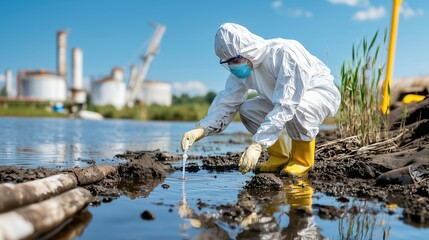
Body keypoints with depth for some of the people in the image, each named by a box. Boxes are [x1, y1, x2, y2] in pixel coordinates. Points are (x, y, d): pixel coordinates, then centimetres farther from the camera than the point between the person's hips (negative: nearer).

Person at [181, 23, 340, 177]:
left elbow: (285, 106, -40)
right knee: (247, 110, -11)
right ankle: (280, 157, 5)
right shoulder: (242, 67, -11)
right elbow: (226, 103, -11)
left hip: (323, 94, -7)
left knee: (296, 108, -38)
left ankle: (303, 160, -10)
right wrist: (200, 129, -27)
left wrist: (257, 145, -44)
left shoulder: (285, 53, -34)